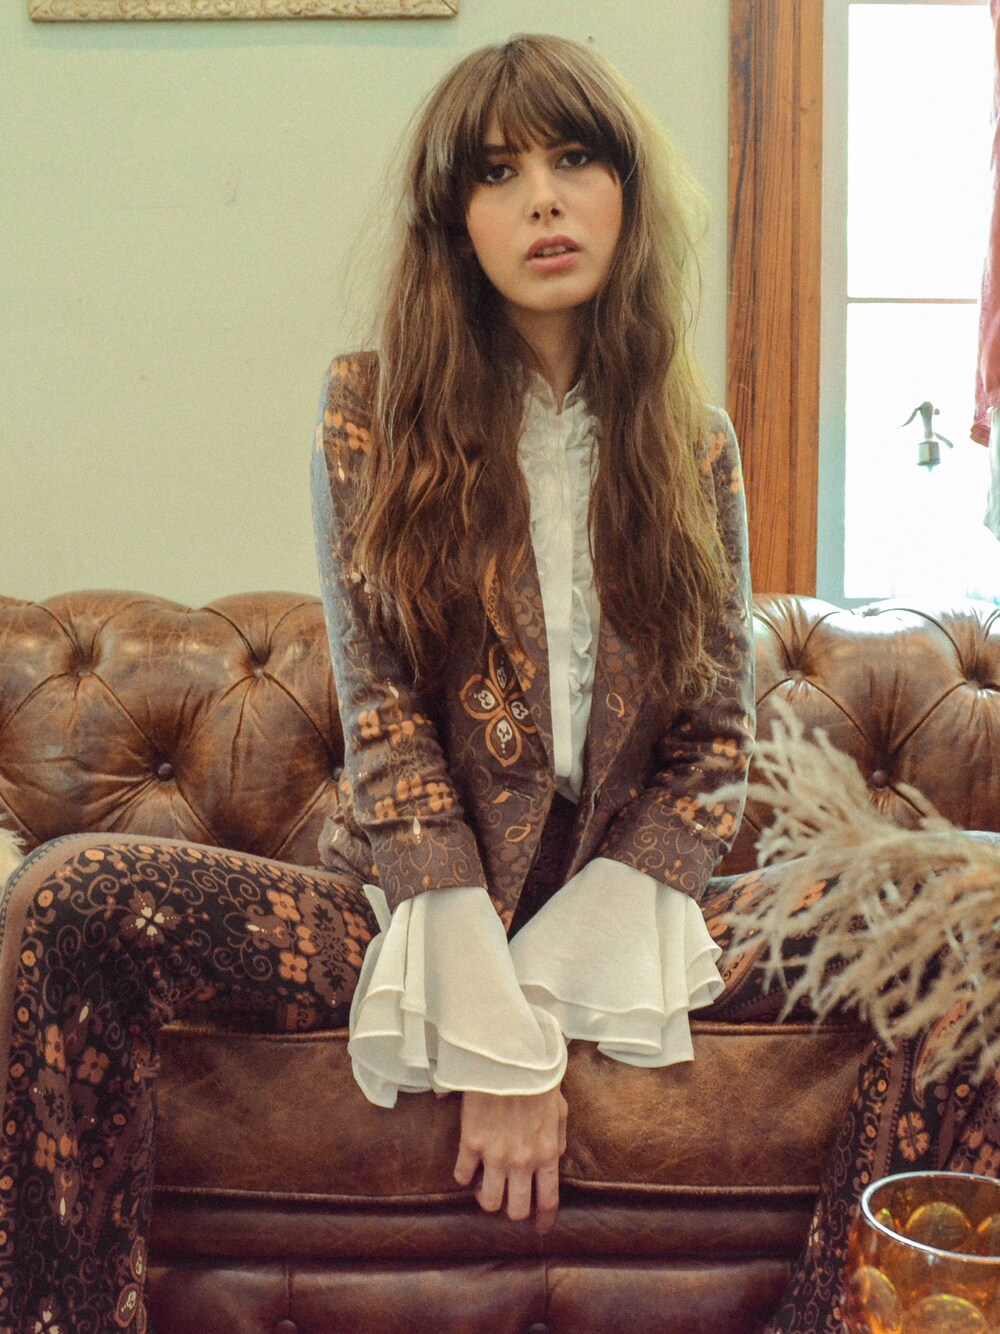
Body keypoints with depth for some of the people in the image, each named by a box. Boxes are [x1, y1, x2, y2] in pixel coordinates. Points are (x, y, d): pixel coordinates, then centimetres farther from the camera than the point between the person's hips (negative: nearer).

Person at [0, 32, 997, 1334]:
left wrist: (560, 970, -13)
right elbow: (384, 722, -9)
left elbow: (716, 737, 2)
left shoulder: (694, 443, 4)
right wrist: (491, 1031, -17)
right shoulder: (373, 410, -3)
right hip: (414, 915, -2)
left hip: (620, 918, 2)